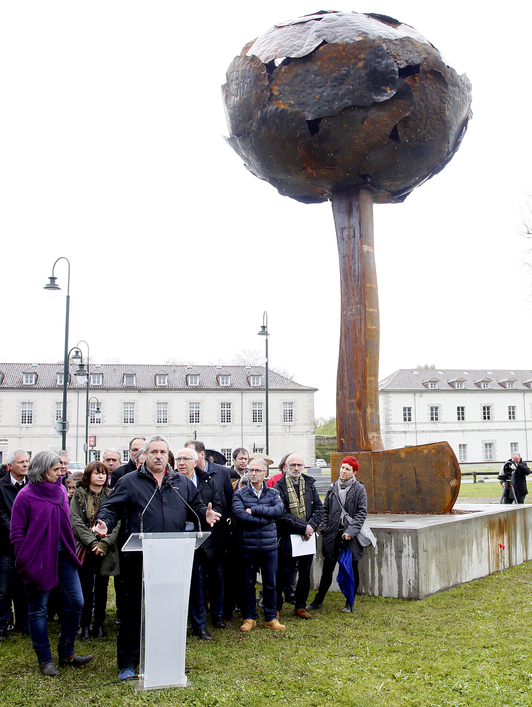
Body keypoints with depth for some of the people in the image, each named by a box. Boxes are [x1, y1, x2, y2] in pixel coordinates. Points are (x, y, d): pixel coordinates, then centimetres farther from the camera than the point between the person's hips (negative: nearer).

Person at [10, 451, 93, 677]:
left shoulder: (61, 491, 7)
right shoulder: (26, 496, -11)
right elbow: (17, 533, -8)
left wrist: (72, 551, 13)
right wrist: (24, 563, -11)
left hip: (63, 556, 6)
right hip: (38, 560, -6)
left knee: (76, 603, 4)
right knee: (38, 610, 7)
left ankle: (67, 653, 20)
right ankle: (45, 660, 20)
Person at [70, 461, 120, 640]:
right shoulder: (79, 495, 4)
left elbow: (118, 523, -2)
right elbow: (76, 522, -4)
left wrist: (104, 543, -14)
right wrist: (92, 542, -14)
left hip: (106, 551, 1)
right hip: (84, 550, 0)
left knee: (102, 589, 7)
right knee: (86, 589, 3)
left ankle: (99, 624, 18)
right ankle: (85, 625, 14)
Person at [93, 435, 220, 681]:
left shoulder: (183, 483, 13)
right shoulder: (129, 482, 4)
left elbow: (196, 507, 19)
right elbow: (111, 507, 3)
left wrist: (205, 514, -2)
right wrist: (104, 523, -16)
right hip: (139, 558, -3)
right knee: (135, 609, 3)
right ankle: (127, 663, 14)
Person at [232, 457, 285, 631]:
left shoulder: (273, 493, 8)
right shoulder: (240, 494, 2)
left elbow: (279, 510, -11)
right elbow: (239, 514, -15)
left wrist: (254, 510, -16)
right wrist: (264, 518, -16)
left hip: (269, 545, 1)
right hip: (247, 545, -1)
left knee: (270, 583, 8)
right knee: (248, 583, 8)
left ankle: (271, 618, 21)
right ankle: (249, 618, 20)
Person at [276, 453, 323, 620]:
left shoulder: (309, 484, 7)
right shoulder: (279, 487, -9)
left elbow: (319, 508, 7)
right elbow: (282, 515, -15)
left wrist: (312, 527, -9)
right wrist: (302, 528, -17)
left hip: (308, 537, 5)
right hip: (287, 539, -5)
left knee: (305, 574, 13)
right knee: (283, 575, 1)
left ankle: (300, 606, 28)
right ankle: (275, 607, 16)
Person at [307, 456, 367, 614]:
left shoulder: (359, 489, -2)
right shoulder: (333, 488, 8)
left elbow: (362, 512, -6)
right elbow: (325, 510, 12)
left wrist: (351, 531, -16)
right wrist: (325, 529, 0)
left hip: (351, 536, -2)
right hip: (333, 535, 2)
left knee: (352, 570, 8)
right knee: (327, 569, 6)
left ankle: (349, 603, 21)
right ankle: (318, 601, 18)